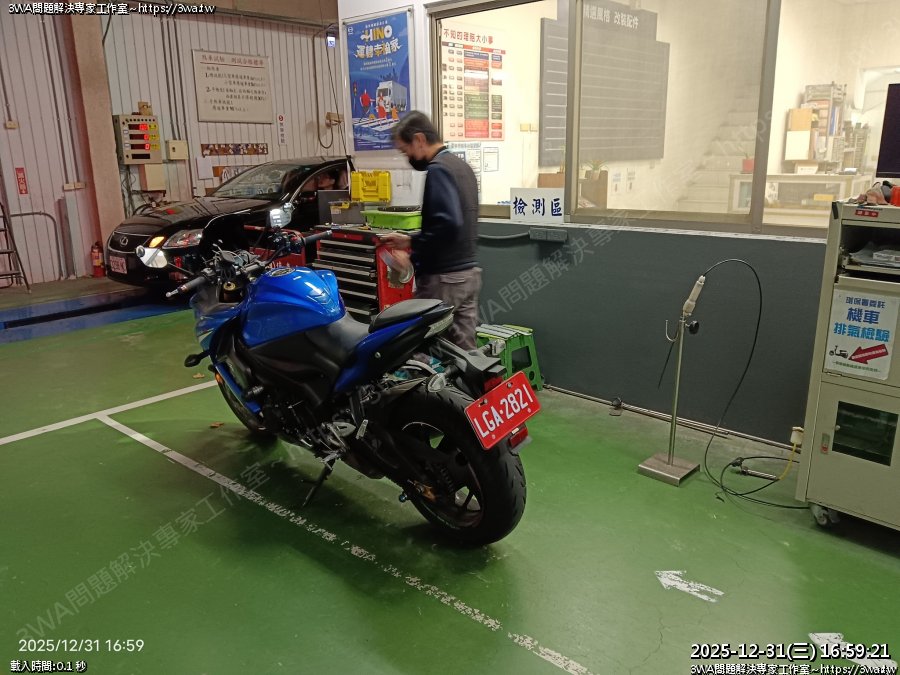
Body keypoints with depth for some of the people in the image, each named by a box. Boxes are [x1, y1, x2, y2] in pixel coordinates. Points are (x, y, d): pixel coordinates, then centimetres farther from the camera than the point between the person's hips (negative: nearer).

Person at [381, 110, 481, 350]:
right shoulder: (461, 166, 16)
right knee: (464, 350, 11)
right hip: (469, 272, 9)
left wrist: (413, 257, -16)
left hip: (444, 278, -9)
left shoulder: (438, 169, -13)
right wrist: (411, 240, 17)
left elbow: (447, 224, -25)